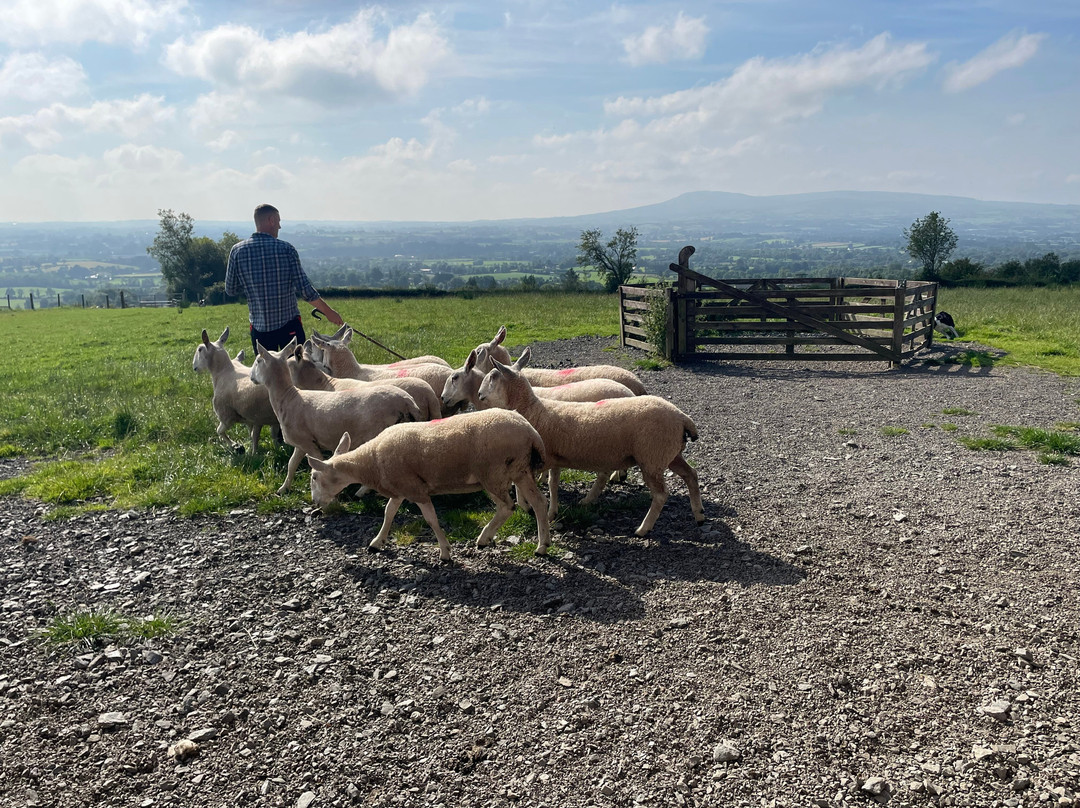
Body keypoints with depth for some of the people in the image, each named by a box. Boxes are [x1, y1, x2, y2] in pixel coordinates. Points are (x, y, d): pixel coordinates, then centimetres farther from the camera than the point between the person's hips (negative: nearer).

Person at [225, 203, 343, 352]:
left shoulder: (237, 250, -1)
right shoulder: (286, 249, -7)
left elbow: (231, 290, 4)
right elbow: (304, 289, -10)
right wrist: (328, 312, 0)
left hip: (259, 327, 2)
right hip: (289, 325, -2)